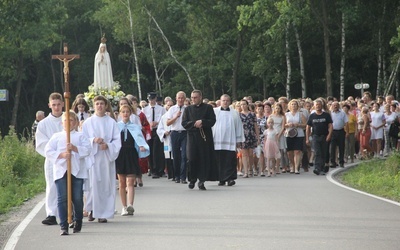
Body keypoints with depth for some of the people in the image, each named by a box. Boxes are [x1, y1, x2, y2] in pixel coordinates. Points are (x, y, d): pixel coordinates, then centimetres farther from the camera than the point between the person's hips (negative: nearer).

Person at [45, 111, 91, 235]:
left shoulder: (80, 136, 11)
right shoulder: (56, 136, 12)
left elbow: (87, 149, -2)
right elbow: (48, 151, 4)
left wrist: (74, 148, -16)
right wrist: (61, 155, -10)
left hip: (77, 170, 0)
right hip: (61, 170, 0)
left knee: (77, 198, 2)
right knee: (62, 198, -7)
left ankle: (78, 223, 21)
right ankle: (63, 226, -6)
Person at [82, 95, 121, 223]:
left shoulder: (111, 122, 8)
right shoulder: (88, 122, 8)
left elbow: (117, 140, 4)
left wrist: (108, 145, -14)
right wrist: (93, 140, -14)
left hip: (107, 157, 0)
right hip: (93, 156, 0)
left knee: (106, 184, -2)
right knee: (93, 183, -5)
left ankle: (104, 213, 2)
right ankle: (92, 209, 10)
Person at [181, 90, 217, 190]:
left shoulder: (208, 108, 7)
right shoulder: (188, 109, 13)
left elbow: (212, 121, -1)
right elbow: (184, 123, 4)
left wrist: (202, 122, -16)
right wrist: (194, 124, -11)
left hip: (205, 137, -1)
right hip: (192, 137, 1)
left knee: (204, 158, -4)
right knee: (191, 158, -5)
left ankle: (202, 180, 2)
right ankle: (192, 179, 9)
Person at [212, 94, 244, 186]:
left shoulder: (235, 113, 10)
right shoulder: (214, 111, 10)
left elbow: (239, 127, 11)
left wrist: (238, 140, 8)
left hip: (230, 141, 0)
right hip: (217, 140, 0)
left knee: (230, 161, -5)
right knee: (219, 161, 0)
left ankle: (230, 178, -5)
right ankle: (221, 179, 5)